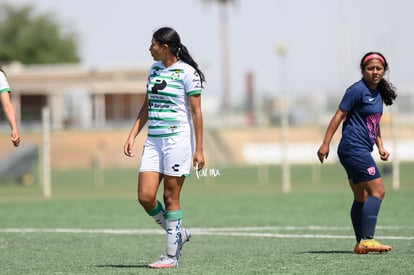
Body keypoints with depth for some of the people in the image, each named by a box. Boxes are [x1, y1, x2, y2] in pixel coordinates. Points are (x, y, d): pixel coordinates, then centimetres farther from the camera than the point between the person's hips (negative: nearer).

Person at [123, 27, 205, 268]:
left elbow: (196, 112, -8)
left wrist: (199, 149, -11)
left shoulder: (187, 72, -8)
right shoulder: (154, 69, 13)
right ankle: (178, 234, 18)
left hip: (177, 139, -7)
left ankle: (172, 255, 5)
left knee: (171, 198, -3)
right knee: (145, 196, -4)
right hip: (153, 141, 7)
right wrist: (132, 136, 13)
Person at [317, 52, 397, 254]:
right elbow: (339, 115, -12)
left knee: (362, 197, 10)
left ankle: (361, 244, 13)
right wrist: (326, 143, -15)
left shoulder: (378, 93, 15)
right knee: (377, 191, -14)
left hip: (361, 151, 10)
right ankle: (367, 240, -17)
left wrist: (380, 146, 15)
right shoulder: (358, 90, -11)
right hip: (354, 148, -10)